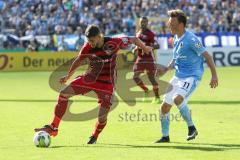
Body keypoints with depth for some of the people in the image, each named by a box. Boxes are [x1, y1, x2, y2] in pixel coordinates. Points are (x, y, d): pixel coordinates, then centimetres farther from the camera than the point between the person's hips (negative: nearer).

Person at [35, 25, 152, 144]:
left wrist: (145, 48, 7)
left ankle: (94, 136, 25)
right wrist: (68, 76, 21)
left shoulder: (113, 43, -20)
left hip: (106, 83, -3)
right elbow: (78, 60, 9)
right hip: (90, 78, 3)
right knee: (64, 94, -11)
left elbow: (133, 39, -7)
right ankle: (53, 128, -4)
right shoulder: (87, 47, -10)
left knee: (102, 116, -10)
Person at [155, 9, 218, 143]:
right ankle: (165, 136, 23)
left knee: (178, 99, -32)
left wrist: (214, 75, -23)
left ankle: (191, 127, -14)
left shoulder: (191, 39, -16)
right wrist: (166, 69, 6)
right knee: (164, 107, 7)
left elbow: (206, 56, -17)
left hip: (192, 76, -9)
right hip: (178, 77, 9)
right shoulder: (176, 39, 10)